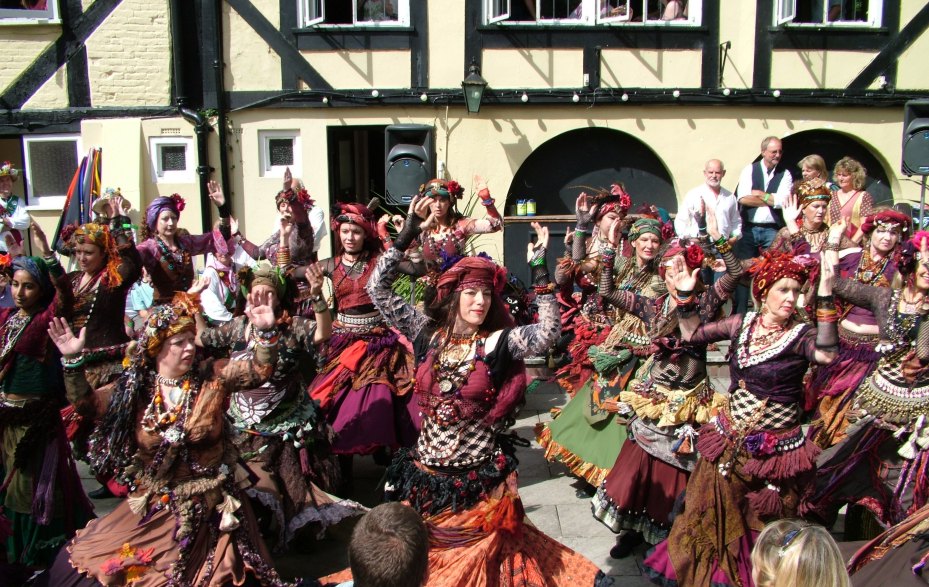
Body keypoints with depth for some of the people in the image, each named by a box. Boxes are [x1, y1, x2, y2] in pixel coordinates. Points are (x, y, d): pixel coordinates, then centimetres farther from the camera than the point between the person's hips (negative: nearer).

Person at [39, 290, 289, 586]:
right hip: (152, 507, 3)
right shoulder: (136, 388, -2)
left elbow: (260, 370, -16)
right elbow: (85, 403, -2)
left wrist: (265, 331, -33)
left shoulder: (212, 376, -8)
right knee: (78, 560, 5)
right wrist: (73, 361, -15)